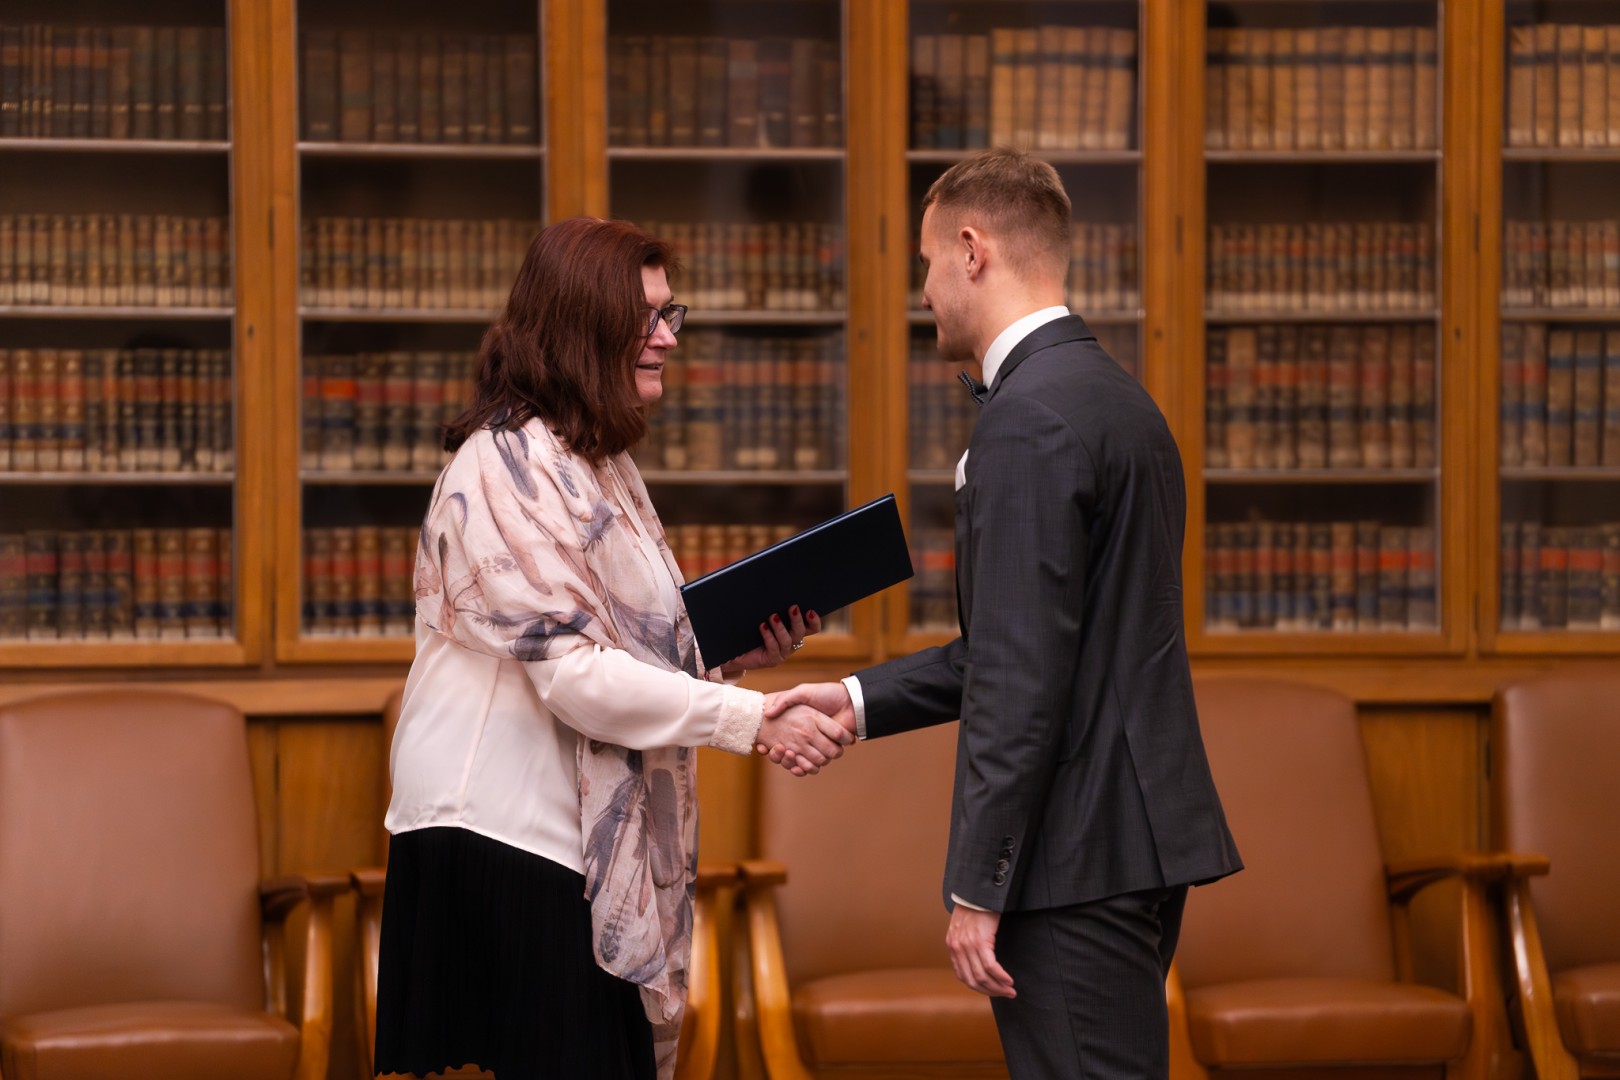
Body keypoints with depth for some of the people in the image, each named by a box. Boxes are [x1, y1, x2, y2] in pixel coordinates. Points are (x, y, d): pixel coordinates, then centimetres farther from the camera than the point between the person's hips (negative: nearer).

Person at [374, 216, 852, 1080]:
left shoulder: (595, 462, 18)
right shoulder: (506, 466, -14)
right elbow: (574, 675, -20)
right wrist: (752, 718, -21)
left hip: (584, 838, 10)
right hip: (503, 839, -10)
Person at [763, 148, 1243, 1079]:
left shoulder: (1031, 420, -16)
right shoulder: (1116, 397, 16)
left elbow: (1025, 674, -21)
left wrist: (978, 888, -18)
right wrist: (861, 701, 17)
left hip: (1078, 860, -10)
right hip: (1140, 833, 10)